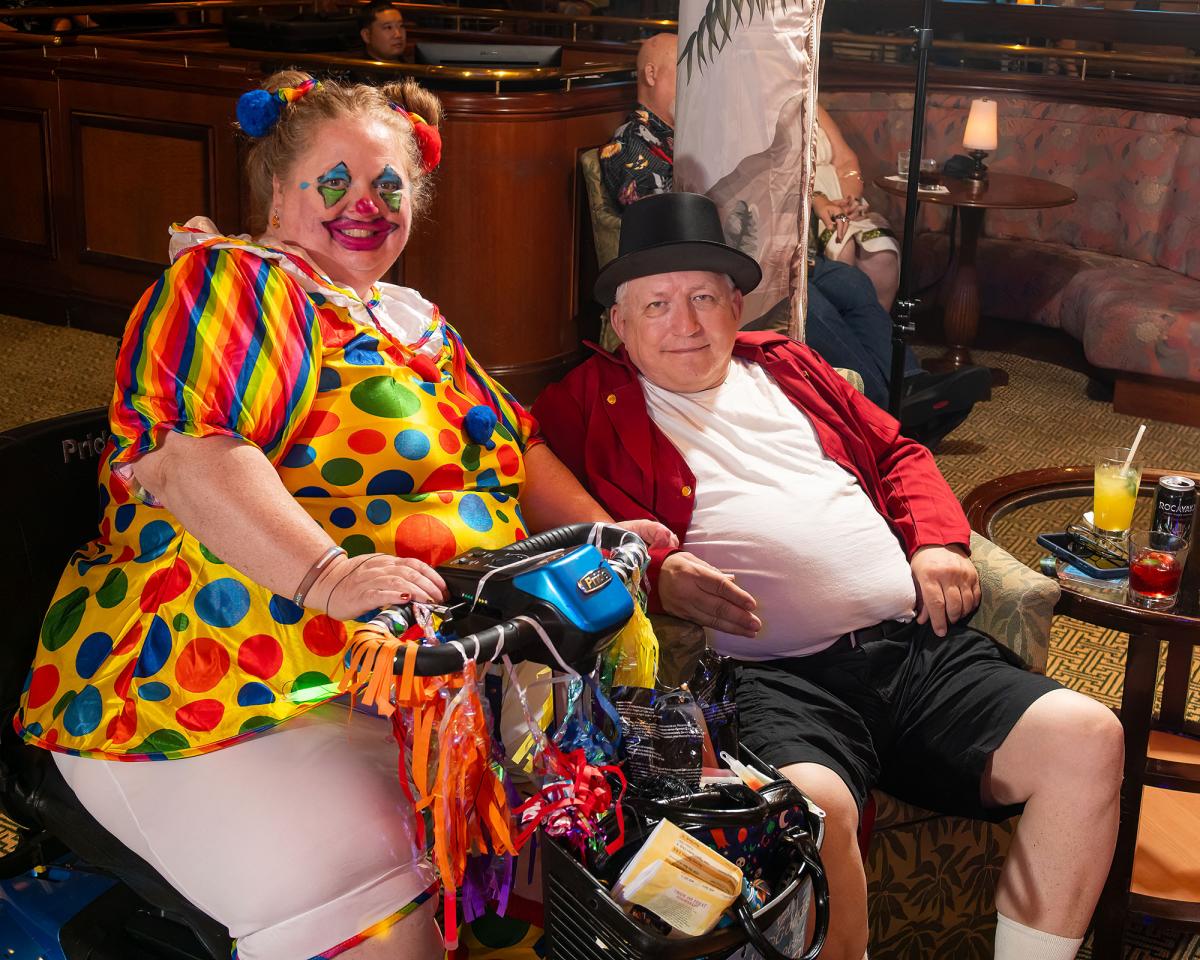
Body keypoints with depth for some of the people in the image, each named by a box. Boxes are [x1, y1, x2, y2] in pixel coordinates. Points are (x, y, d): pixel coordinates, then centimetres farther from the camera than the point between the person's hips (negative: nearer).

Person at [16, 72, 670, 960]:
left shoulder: (415, 319, 25)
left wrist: (606, 537, 8)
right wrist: (324, 574, -32)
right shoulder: (234, 280, -2)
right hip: (224, 699, -8)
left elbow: (509, 444, 25)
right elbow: (184, 454, -18)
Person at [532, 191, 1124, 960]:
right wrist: (655, 574, -19)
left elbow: (898, 452, 31)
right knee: (812, 805, -37)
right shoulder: (593, 405, 12)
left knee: (1089, 740, -13)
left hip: (918, 645, 6)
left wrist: (939, 541, 12)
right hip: (772, 675, -5)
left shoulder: (787, 367, 27)